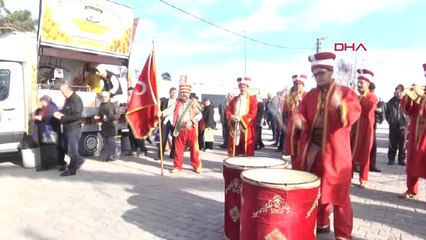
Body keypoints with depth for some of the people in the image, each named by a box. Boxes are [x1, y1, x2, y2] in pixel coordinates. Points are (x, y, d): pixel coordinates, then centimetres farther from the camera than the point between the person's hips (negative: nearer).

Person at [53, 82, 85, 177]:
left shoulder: (76, 100, -17)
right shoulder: (68, 99, 13)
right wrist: (59, 113, 4)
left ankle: (72, 169, 8)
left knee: (72, 150, -2)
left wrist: (62, 117, -21)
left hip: (74, 128, -10)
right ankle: (79, 160, 33)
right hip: (67, 128, 10)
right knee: (65, 147, 18)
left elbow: (77, 116, -25)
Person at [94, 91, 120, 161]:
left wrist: (108, 118, -20)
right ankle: (109, 156, 16)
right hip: (104, 126, 6)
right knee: (106, 142, 7)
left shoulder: (113, 105, -7)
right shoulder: (101, 105, 13)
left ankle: (114, 155, 7)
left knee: (111, 141, -7)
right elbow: (100, 114, 24)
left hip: (111, 126, -6)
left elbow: (117, 115, -12)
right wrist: (97, 117, 1)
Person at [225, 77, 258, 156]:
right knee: (234, 149, 5)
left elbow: (253, 113, -9)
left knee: (247, 150, -2)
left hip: (247, 128, -4)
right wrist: (231, 116, -12)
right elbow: (228, 109, 9)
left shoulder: (252, 99, 1)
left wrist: (241, 118, -17)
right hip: (235, 127, 4)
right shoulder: (235, 99, 15)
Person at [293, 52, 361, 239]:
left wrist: (340, 105, -38)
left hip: (335, 151, -5)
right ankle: (322, 224, 35)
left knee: (338, 194, 0)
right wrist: (298, 118, -18)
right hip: (312, 149, 5)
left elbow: (353, 115, -17)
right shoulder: (310, 95, 11)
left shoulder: (346, 92, -3)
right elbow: (301, 111, 6)